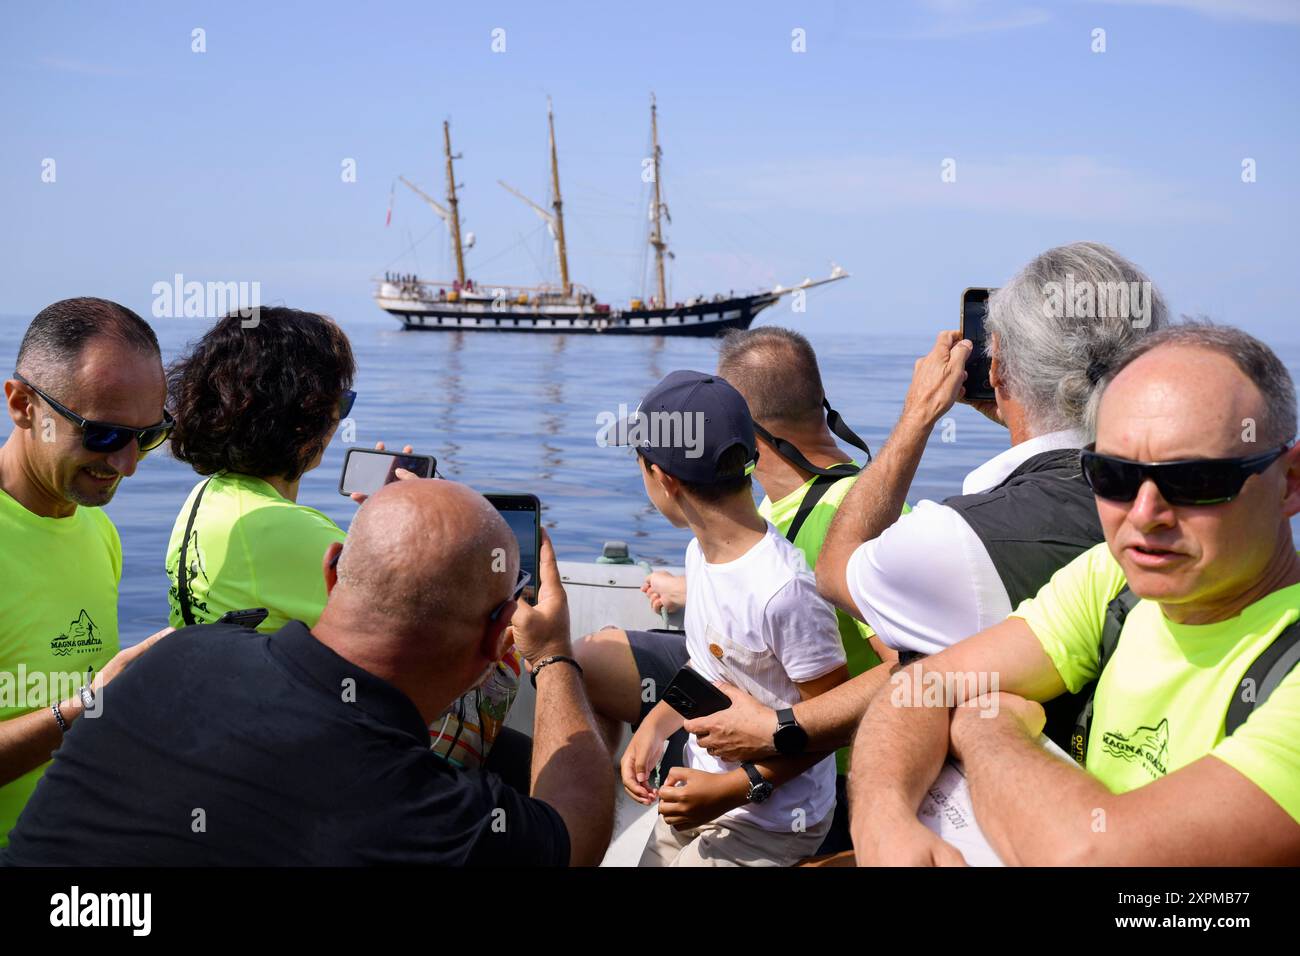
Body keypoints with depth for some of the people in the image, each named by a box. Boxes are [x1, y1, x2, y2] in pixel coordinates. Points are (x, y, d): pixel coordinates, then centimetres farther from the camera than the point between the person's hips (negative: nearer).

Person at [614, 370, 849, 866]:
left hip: (769, 823, -7)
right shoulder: (699, 551, -1)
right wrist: (655, 724, -1)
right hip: (696, 793, 8)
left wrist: (737, 787, -21)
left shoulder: (781, 589, -28)